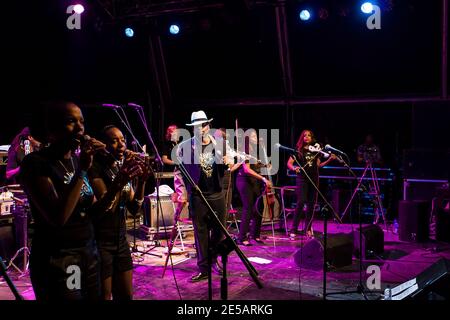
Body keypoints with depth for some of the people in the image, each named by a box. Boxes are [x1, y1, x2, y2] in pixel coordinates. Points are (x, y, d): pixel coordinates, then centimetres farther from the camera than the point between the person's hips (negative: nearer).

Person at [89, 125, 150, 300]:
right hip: (101, 242, -7)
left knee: (126, 295, 13)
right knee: (103, 296, 2)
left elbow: (134, 209, 7)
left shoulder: (123, 167, 9)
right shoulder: (96, 168, -12)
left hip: (121, 240, 7)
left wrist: (141, 181, -7)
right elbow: (106, 207, -23)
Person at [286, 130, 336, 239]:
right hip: (302, 178, -4)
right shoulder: (298, 150, 0)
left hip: (314, 178, 4)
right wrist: (294, 168, -26)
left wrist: (330, 159, 5)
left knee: (311, 203, 6)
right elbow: (289, 163, -5)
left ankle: (308, 229, 16)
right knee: (301, 202, -15)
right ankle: (293, 229, -10)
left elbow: (319, 165, 15)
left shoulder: (315, 150, 11)